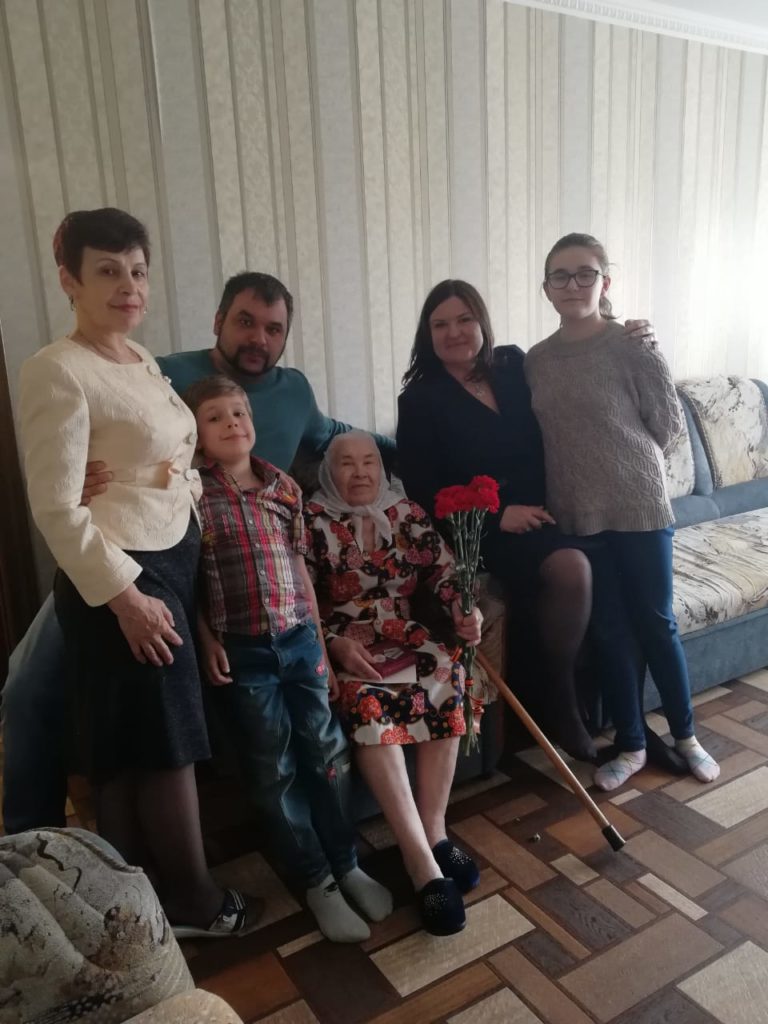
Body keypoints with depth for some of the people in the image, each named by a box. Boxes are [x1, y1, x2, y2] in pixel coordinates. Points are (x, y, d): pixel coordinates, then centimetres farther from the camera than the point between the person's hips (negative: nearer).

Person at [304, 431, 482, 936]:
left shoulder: (408, 513, 12)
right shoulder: (313, 520, 2)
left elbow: (443, 572, 8)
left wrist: (462, 612, -11)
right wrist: (336, 644, -16)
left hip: (406, 633, 3)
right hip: (345, 641, -3)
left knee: (446, 676, -28)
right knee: (367, 699, -33)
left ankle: (434, 832, -18)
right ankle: (422, 860, -32)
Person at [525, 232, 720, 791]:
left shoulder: (634, 348, -9)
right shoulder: (535, 361, 4)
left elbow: (669, 424, -3)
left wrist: (623, 462, 3)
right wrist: (585, 469, 4)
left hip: (639, 508, -3)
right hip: (575, 516, 4)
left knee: (656, 623, 9)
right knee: (608, 630, 11)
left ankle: (685, 735, 30)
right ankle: (631, 745, 27)